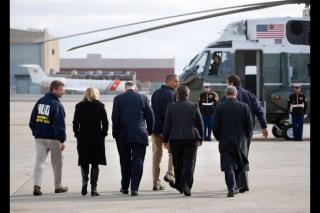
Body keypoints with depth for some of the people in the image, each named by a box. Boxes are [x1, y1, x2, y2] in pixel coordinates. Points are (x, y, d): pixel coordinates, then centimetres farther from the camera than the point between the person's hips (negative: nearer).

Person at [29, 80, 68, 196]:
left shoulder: (40, 102, 7)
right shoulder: (57, 105, -14)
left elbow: (32, 120, 11)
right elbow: (60, 124, -18)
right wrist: (62, 140, -15)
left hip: (39, 137, 5)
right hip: (53, 138, -5)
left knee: (39, 161, 1)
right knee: (57, 163, 10)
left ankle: (36, 185, -14)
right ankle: (58, 186, 20)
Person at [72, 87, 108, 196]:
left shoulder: (79, 106, 2)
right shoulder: (100, 106, 0)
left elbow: (75, 123, 0)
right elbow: (105, 123, -3)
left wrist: (77, 135, 8)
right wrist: (103, 134, 8)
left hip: (83, 138, 1)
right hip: (97, 138, -1)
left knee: (84, 163, 14)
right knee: (95, 163, 4)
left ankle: (85, 181, -5)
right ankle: (93, 187, -1)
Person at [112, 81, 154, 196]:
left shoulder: (118, 99, -1)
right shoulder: (143, 98, 1)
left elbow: (115, 118, -2)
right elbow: (150, 116, 3)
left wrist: (115, 133, 8)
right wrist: (149, 130, 16)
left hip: (123, 135, 1)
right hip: (140, 135, -1)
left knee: (125, 161, 13)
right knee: (138, 161, -1)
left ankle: (124, 187, 19)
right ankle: (134, 188, -9)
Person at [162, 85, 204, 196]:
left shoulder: (171, 107, -2)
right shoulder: (194, 106, -2)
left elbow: (166, 125, 0)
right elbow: (200, 124, 2)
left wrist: (165, 139, 8)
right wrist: (200, 138, 12)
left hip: (175, 139, 1)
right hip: (191, 138, -1)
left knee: (178, 163, 14)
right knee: (189, 163, -1)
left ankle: (179, 185, 25)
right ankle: (186, 186, -15)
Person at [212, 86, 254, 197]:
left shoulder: (220, 107, -5)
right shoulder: (244, 107, -3)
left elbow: (215, 126, -5)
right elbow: (250, 125, -1)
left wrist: (219, 138, 10)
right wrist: (247, 138, 13)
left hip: (225, 142, -1)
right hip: (241, 142, 1)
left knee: (228, 166, -1)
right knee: (240, 166, 16)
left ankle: (231, 187, -14)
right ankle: (235, 187, 19)